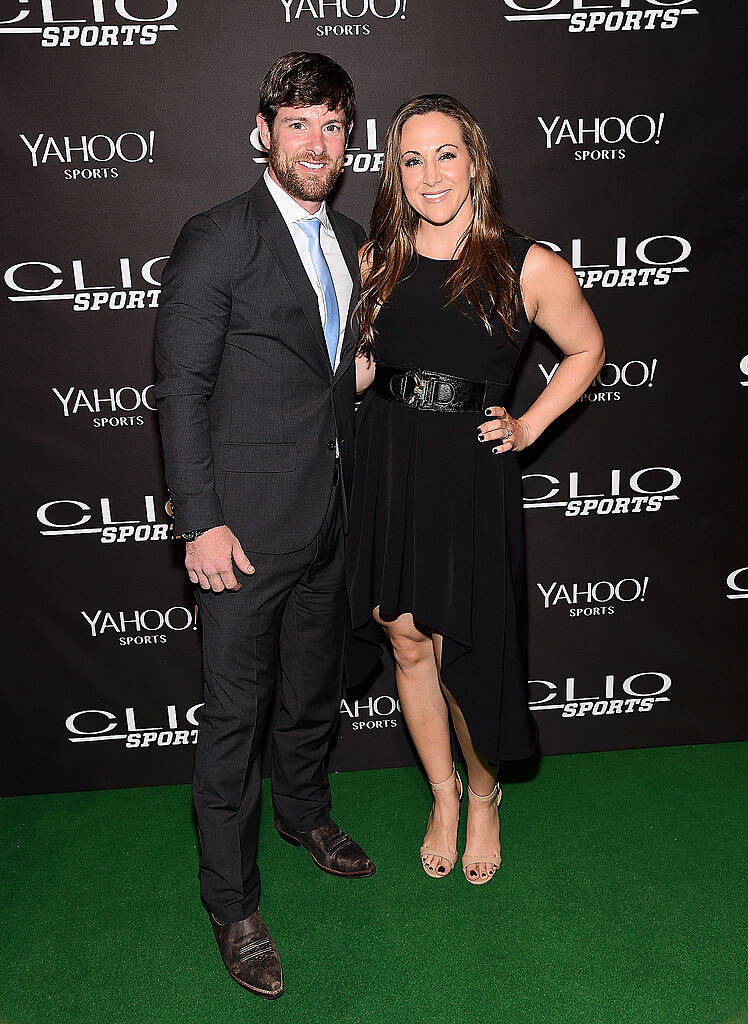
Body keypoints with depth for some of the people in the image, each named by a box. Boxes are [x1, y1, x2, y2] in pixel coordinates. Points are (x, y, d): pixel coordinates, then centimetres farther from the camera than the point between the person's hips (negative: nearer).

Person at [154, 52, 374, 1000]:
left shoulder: (350, 240, 11)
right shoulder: (217, 239, -10)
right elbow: (180, 389, -11)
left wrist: (353, 492, 14)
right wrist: (200, 522, -16)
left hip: (330, 518, 7)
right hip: (247, 524, -6)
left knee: (314, 689, 22)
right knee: (235, 714, 4)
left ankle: (305, 812, 47)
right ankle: (231, 904, 22)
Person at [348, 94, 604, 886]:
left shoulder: (527, 268, -5)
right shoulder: (377, 260, 6)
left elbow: (586, 351, 10)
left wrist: (528, 426, 1)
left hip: (470, 472, -3)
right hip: (385, 464, 4)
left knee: (465, 657, 4)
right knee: (407, 643, 12)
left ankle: (485, 794, 36)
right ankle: (443, 794, 37)